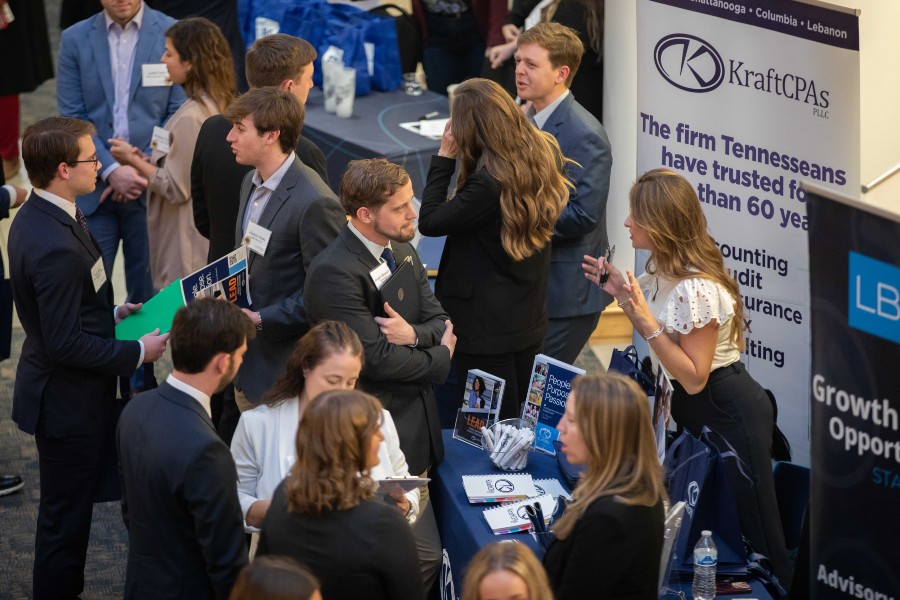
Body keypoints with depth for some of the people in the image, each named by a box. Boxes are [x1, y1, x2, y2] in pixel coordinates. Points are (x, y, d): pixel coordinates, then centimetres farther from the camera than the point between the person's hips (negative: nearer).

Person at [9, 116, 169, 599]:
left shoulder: (35, 216, 0)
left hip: (57, 391, 10)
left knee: (68, 507, 24)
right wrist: (136, 353, -17)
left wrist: (108, 314, 9)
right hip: (69, 401, -10)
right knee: (67, 512, 5)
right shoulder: (56, 247, -31)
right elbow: (66, 344, -28)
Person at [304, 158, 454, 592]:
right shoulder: (334, 272, -19)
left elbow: (442, 324, 10)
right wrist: (440, 357, -5)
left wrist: (414, 334, -14)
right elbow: (377, 358, -22)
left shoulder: (403, 252, 11)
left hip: (416, 425, 9)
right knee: (424, 556, -10)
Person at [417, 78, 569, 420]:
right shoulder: (545, 154, -4)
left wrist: (444, 158, -15)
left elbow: (429, 222, -20)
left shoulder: (489, 183, -28)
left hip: (486, 325, -8)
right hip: (530, 320, 8)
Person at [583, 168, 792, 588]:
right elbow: (664, 335, 17)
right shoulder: (663, 272, 2)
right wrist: (622, 293, 5)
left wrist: (646, 321, -31)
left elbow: (693, 376, -24)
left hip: (726, 411, -10)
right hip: (695, 409, 10)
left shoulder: (696, 289, -27)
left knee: (748, 527, -1)